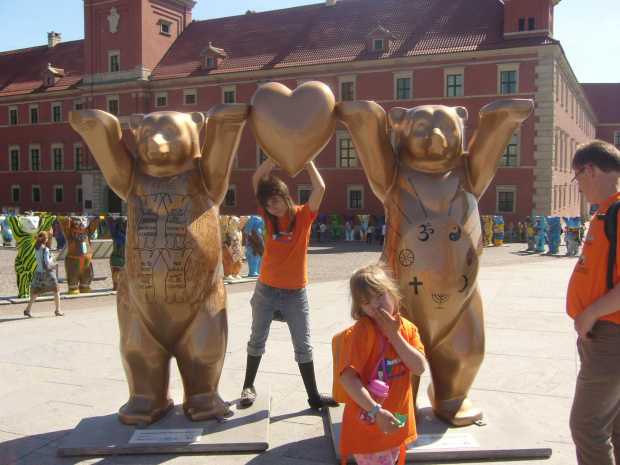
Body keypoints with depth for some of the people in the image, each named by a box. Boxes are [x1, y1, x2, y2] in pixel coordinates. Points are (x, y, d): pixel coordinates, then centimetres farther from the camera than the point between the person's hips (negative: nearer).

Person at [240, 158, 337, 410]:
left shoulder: (303, 215, -6)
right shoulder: (270, 217, 0)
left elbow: (320, 188, -21)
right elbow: (256, 179, -6)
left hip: (295, 294, -2)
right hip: (266, 290, 2)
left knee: (303, 346, 6)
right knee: (257, 340, 15)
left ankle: (314, 396, 15)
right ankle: (248, 386, 31)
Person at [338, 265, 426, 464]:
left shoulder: (408, 328, 0)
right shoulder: (363, 331, -20)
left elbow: (420, 368, -12)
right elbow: (347, 376, -25)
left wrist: (394, 335, -18)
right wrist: (376, 411, -29)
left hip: (397, 424, 6)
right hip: (368, 425, -6)